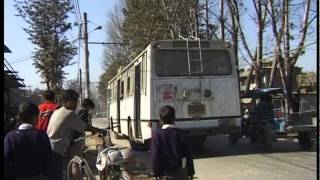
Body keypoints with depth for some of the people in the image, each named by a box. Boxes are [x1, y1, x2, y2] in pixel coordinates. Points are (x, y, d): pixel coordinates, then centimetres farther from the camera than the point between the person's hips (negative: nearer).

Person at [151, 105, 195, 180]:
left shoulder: (157, 134, -11)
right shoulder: (179, 133, -6)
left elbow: (155, 155, -11)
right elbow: (187, 153, -3)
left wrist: (156, 173, -2)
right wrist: (190, 172, 6)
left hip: (165, 173, -2)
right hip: (180, 171, 2)